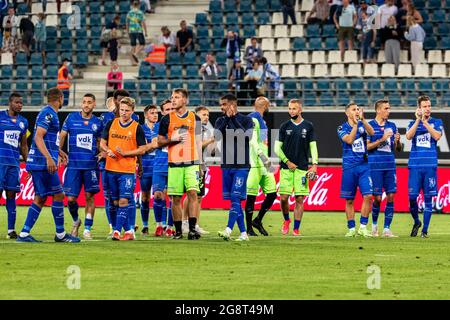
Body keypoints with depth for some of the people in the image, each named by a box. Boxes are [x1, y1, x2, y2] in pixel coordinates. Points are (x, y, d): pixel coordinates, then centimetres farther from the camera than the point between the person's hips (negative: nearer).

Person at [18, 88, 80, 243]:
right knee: (58, 195, -4)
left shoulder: (49, 113, 19)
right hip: (43, 162, -10)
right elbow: (38, 137, -21)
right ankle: (60, 234, 2)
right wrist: (49, 158, -28)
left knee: (40, 198, 9)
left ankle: (24, 233, 5)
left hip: (38, 164, 10)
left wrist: (59, 151, 41)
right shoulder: (48, 114, -12)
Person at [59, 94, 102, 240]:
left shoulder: (97, 122, 8)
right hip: (73, 164, -1)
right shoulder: (71, 118, 3)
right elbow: (62, 136, 5)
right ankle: (76, 220, 25)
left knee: (89, 196, -1)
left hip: (91, 165, 1)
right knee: (71, 198, -4)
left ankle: (87, 229, 7)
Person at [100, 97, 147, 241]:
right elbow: (102, 142, 15)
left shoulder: (137, 128, -1)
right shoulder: (111, 124, 9)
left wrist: (125, 153, -14)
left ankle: (117, 230, -13)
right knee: (115, 202, 6)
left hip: (127, 170, -4)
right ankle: (128, 230, 14)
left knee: (123, 201, -12)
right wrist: (108, 151, -7)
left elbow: (142, 149, -2)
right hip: (111, 169, 4)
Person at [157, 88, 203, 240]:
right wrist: (173, 139, -12)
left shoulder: (195, 118, 8)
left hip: (191, 163, 0)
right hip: (174, 164, 0)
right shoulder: (167, 119, 6)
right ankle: (178, 230, 10)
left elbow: (198, 142, 11)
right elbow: (160, 142, 8)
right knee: (176, 198, 1)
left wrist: (200, 164, 7)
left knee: (193, 193, -13)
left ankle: (192, 229, -16)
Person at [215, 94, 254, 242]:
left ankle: (228, 230, -26)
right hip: (226, 166, 5)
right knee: (234, 200, 4)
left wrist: (234, 119, -12)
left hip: (241, 166, -5)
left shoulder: (246, 120, 1)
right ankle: (243, 233, 9)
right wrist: (227, 118, -12)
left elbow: (246, 136, -16)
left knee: (235, 198, -15)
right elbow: (217, 136, -6)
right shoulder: (221, 121, 11)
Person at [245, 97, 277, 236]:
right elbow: (252, 141, -21)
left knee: (272, 194, 5)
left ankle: (258, 221, 18)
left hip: (263, 163, 9)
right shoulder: (253, 119, -11)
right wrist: (263, 156, -28)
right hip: (255, 163, -9)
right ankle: (249, 228, 1)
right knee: (251, 196, -4)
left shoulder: (261, 120, 19)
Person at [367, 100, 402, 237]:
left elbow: (398, 149, 16)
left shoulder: (392, 126, 13)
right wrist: (382, 139, -16)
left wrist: (397, 141, -6)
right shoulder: (370, 125, -1)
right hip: (375, 165, -4)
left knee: (390, 196, -3)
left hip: (390, 166, 4)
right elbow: (366, 146, -8)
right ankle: (374, 225, 19)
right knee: (377, 198, -3)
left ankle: (386, 229, 1)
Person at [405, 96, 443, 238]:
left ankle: (425, 230, 6)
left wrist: (425, 122, -13)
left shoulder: (437, 122, 8)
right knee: (412, 197, -5)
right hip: (415, 165, 1)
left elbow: (437, 136, -10)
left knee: (428, 198, -1)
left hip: (430, 165, -1)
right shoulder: (413, 123, 12)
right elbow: (409, 136, -7)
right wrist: (418, 120, -12)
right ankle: (416, 222, 19)